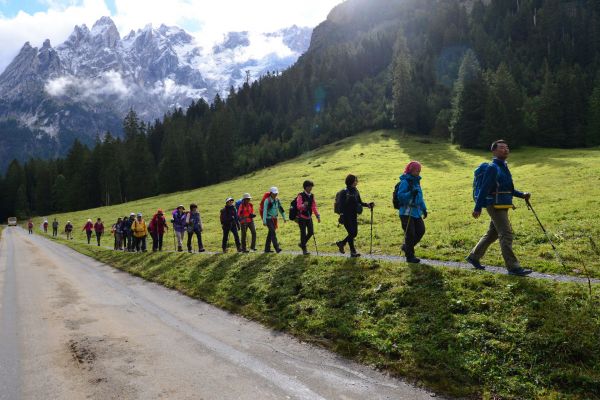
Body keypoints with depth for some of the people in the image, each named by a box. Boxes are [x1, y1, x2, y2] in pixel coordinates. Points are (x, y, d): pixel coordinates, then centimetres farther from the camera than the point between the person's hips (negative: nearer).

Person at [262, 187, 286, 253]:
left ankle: (267, 249, 17)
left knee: (270, 233, 10)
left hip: (274, 219, 6)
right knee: (273, 233, -15)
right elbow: (265, 211, -16)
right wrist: (264, 221, -20)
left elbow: (281, 209, 14)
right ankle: (277, 248, -19)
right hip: (268, 219, -6)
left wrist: (284, 217, 14)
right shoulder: (267, 200, -12)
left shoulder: (277, 200, 6)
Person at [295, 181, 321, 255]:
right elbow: (298, 206, -25)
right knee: (303, 233, -4)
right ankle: (304, 249, 7)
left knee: (311, 232, 5)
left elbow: (314, 207, 11)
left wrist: (318, 216, 3)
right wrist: (304, 205, -46)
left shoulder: (312, 196, 7)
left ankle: (302, 244, 27)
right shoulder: (301, 196, -12)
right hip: (302, 217, -6)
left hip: (309, 217, 6)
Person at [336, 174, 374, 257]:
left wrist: (367, 204, -2)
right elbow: (341, 205, -15)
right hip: (346, 216, -7)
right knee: (351, 233, -2)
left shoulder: (355, 191, 7)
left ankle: (341, 243, 31)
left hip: (354, 216, 7)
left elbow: (360, 202, 14)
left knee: (354, 233, 11)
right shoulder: (344, 192, -13)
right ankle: (353, 252, 12)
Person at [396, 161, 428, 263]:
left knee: (421, 230, 7)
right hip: (406, 212, -8)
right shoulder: (405, 182, -13)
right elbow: (400, 196, -20)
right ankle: (409, 256, 11)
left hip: (416, 211, 8)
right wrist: (411, 193, -32)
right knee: (410, 234, -4)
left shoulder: (416, 181, 14)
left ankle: (406, 246, 28)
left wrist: (424, 209, 22)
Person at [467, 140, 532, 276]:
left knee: (492, 234, 16)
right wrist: (478, 208, -19)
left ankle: (473, 257, 27)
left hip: (503, 207, 10)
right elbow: (484, 189, -16)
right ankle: (513, 267, -4)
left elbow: (509, 189, 23)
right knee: (506, 235, -9)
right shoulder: (493, 167, -11)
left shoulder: (504, 166, 17)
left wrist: (522, 195, 9)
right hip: (495, 206, -10)